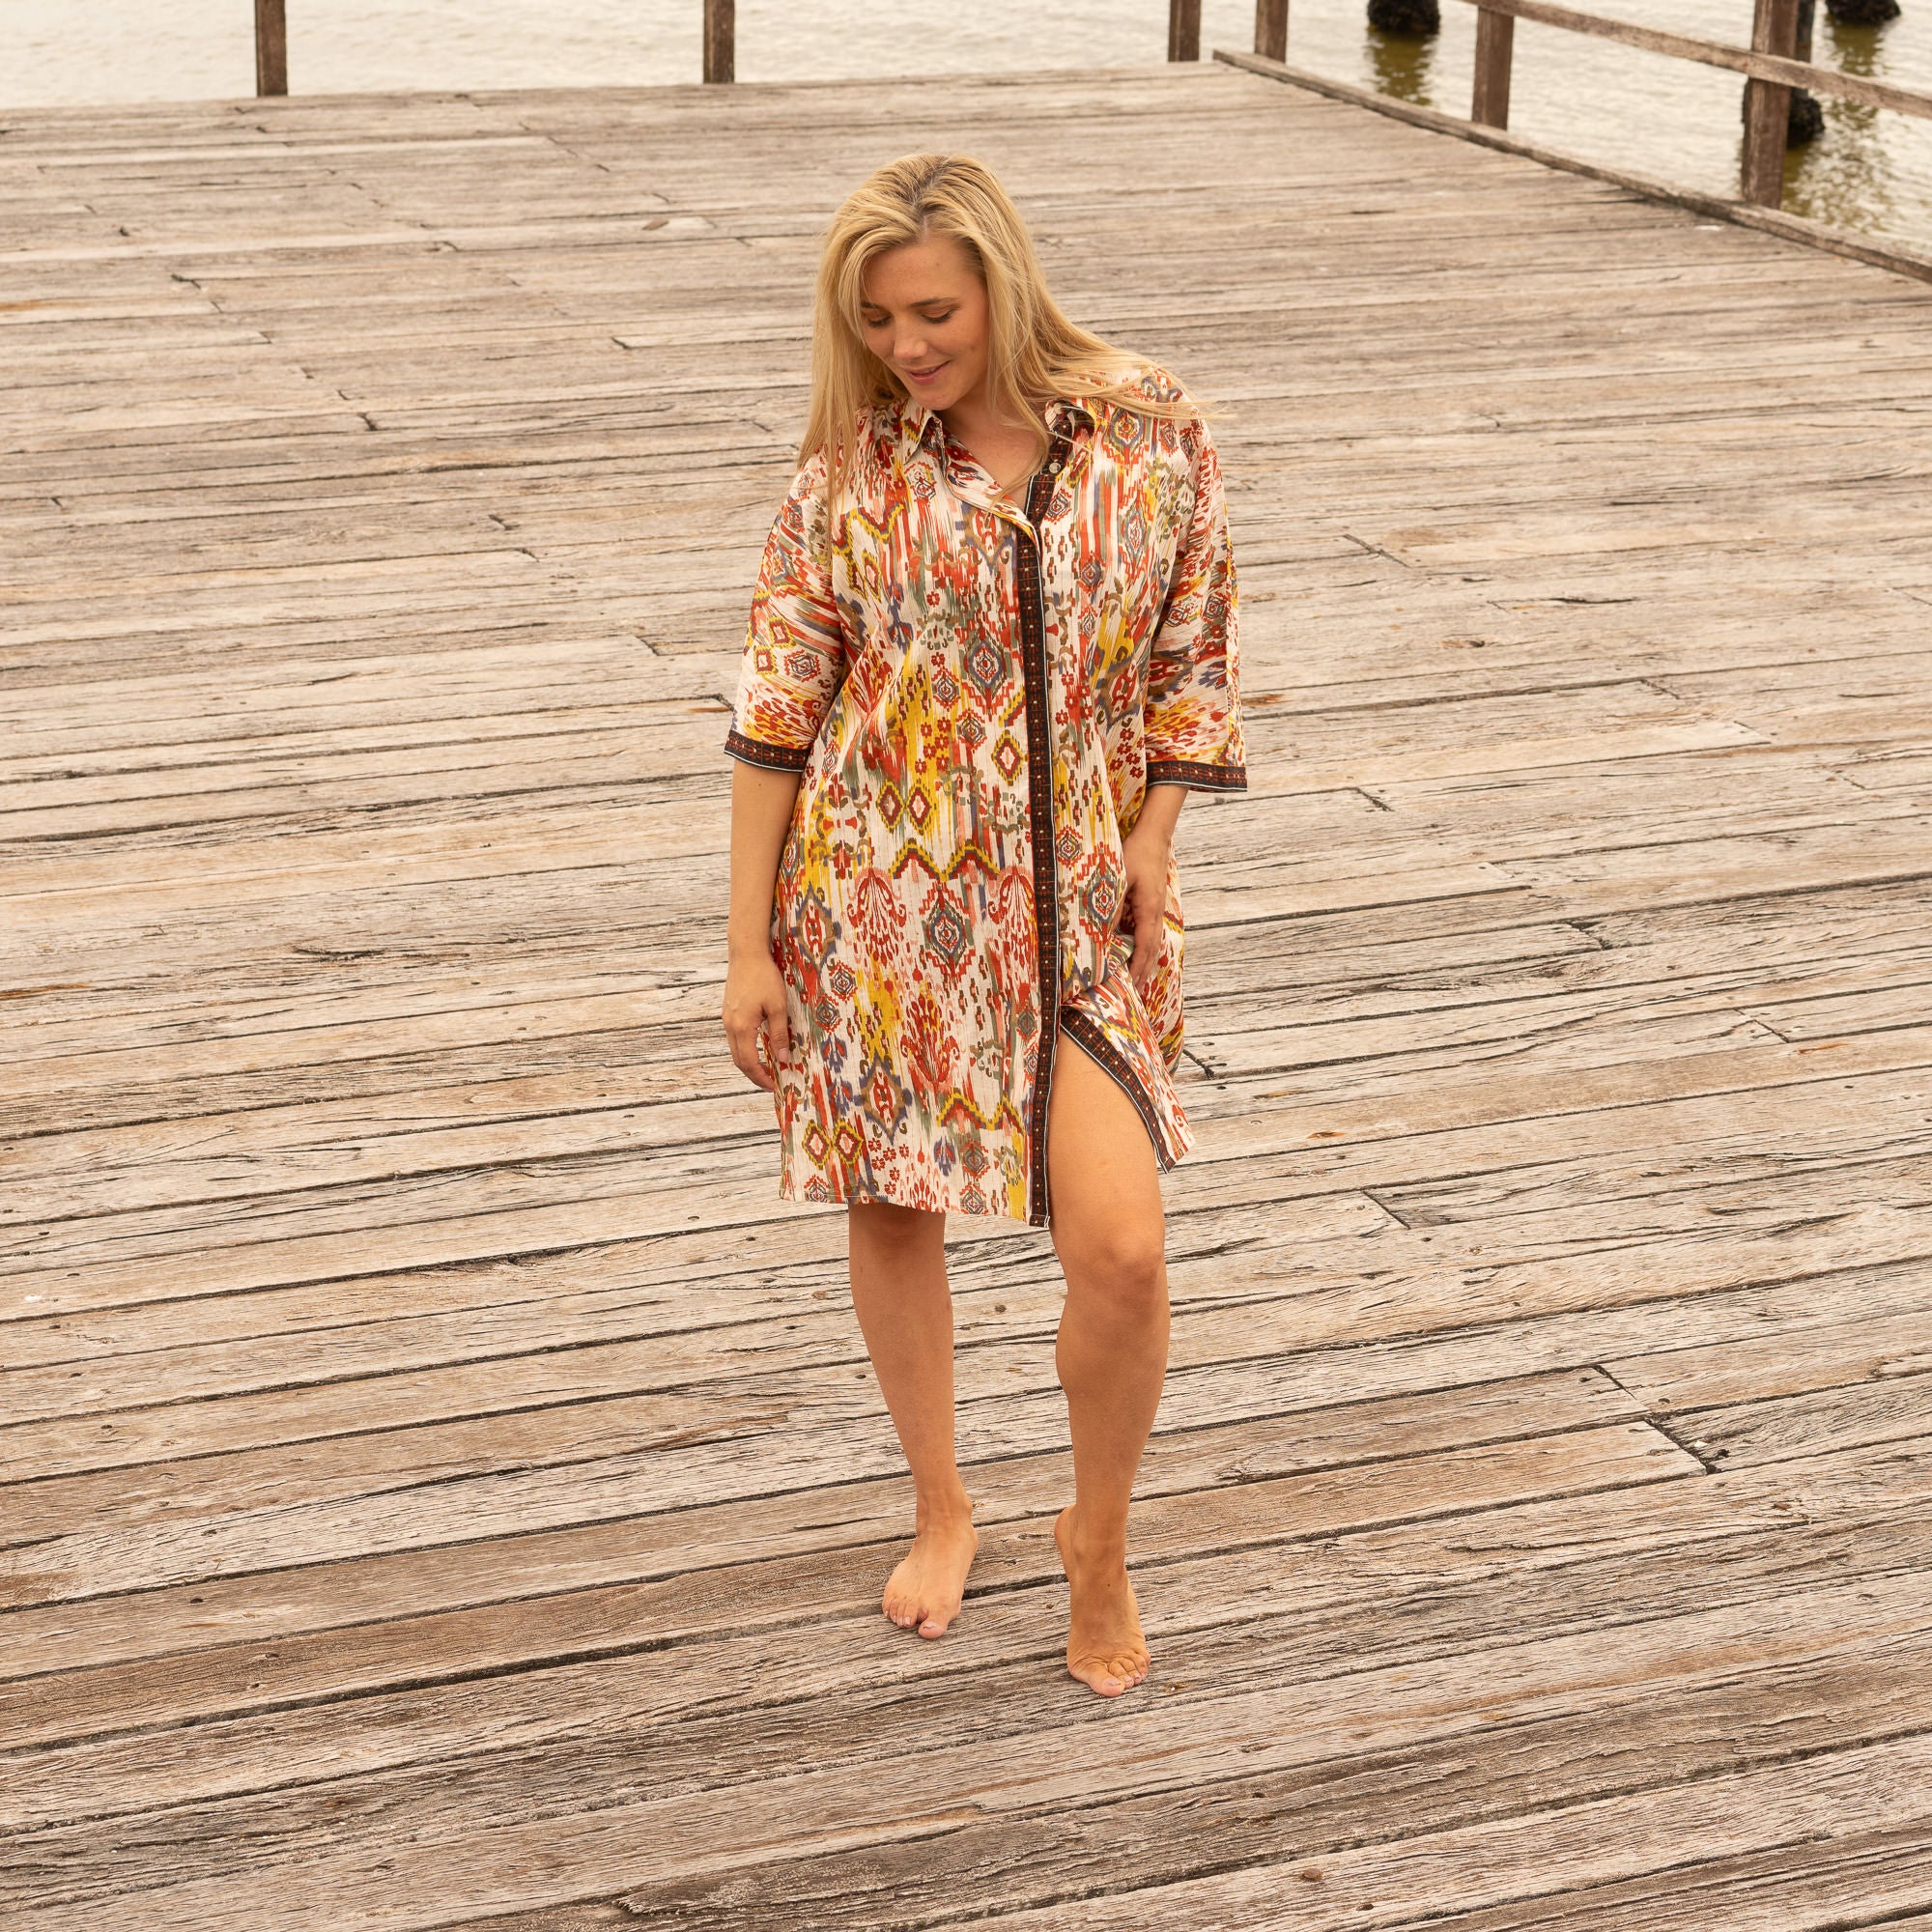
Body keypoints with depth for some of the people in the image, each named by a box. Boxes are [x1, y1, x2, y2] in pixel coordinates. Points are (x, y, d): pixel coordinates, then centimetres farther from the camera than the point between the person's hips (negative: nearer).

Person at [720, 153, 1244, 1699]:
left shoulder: (1152, 435, -4)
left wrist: (1145, 860, -6)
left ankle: (1099, 1539, 17)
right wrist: (751, 942, -4)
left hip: (1074, 902, -1)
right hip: (876, 888, 1)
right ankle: (943, 1510, 37)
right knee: (893, 1211, 13)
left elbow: (1191, 670, 3)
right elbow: (779, 701, -2)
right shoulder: (855, 461, -4)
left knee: (1121, 1249, -10)